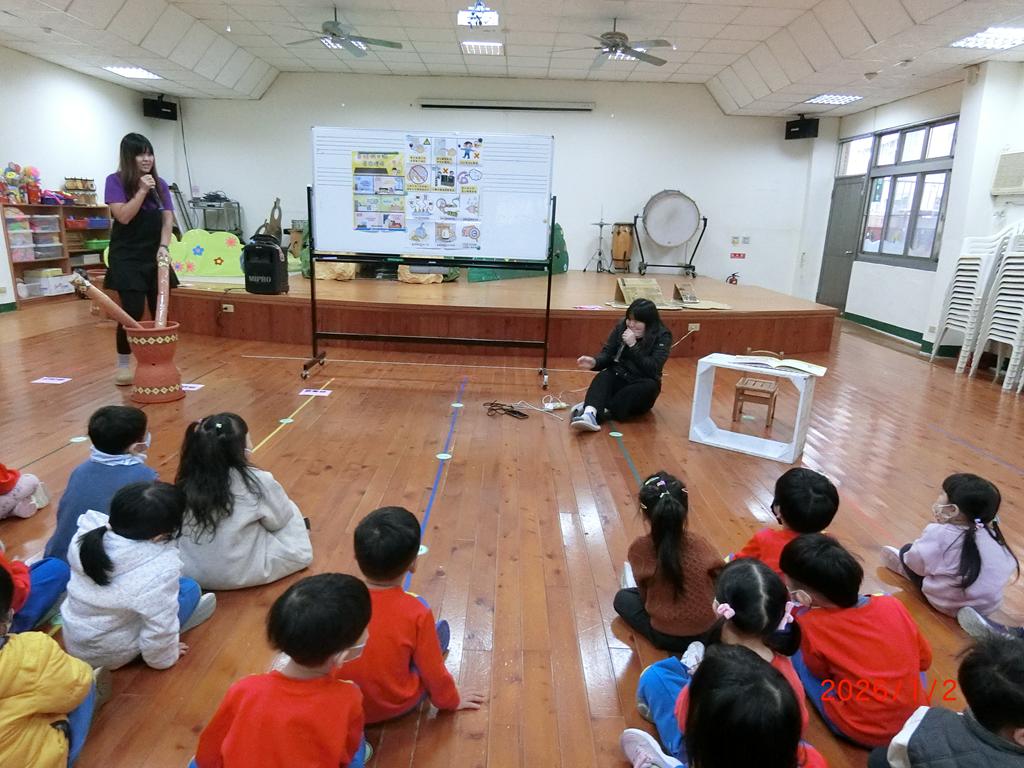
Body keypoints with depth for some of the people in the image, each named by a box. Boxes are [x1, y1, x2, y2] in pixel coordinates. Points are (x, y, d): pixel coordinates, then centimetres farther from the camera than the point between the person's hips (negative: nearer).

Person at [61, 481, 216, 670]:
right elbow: (159, 631, -24)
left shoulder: (87, 535, -18)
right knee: (189, 588, 1)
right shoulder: (161, 570, -35)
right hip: (113, 655, -6)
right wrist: (163, 658, -4)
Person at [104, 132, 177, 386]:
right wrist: (142, 190, -18)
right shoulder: (115, 181, -4)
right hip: (127, 257, -4)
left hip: (154, 256, 4)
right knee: (133, 311, -7)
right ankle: (123, 365, 7)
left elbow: (167, 219, 0)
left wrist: (164, 246, -15)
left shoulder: (160, 184, 7)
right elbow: (123, 216, -15)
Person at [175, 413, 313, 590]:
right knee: (291, 512, 11)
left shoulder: (187, 480, -8)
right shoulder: (259, 482, -20)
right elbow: (278, 519, -1)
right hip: (239, 575, -5)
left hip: (189, 571, 5)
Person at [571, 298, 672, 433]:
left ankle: (591, 410, -40)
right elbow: (607, 355, -3)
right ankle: (589, 413, -58)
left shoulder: (662, 336, -10)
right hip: (619, 378, 2)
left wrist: (633, 346, -26)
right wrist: (594, 362, -25)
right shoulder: (621, 327, -1)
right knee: (603, 377, -29)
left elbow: (652, 369, -20)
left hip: (641, 385, -2)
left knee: (650, 386, -34)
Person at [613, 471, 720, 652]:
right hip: (709, 632, 4)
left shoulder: (639, 548, -15)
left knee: (622, 598, 21)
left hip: (666, 637, -4)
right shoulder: (699, 542, -9)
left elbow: (645, 595, -4)